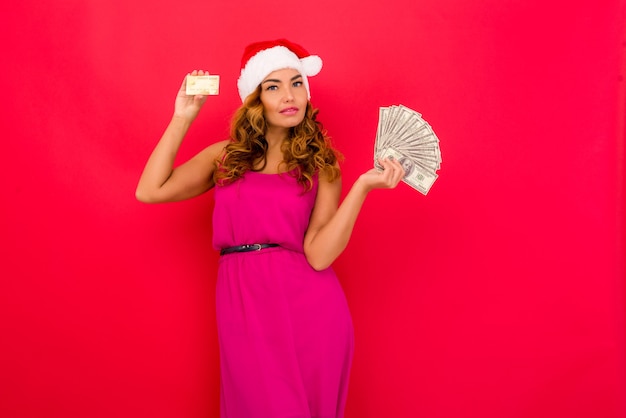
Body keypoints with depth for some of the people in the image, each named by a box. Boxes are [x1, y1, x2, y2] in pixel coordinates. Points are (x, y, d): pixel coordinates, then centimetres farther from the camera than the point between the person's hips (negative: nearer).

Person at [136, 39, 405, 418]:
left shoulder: (321, 163, 5)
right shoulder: (226, 155, 10)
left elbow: (319, 255, -8)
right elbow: (150, 191, -1)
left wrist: (363, 187, -16)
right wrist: (182, 118, 3)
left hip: (308, 307, 0)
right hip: (244, 309, 1)